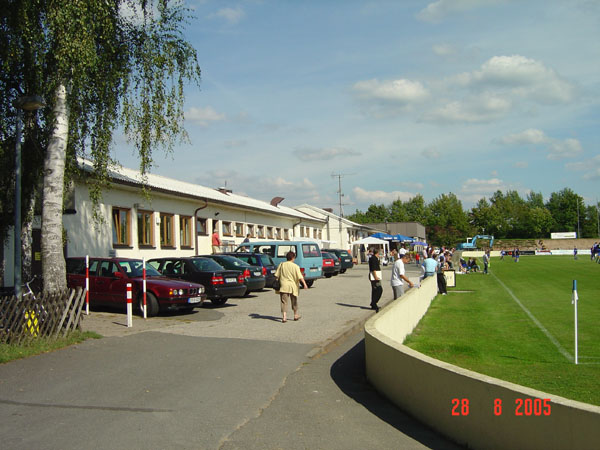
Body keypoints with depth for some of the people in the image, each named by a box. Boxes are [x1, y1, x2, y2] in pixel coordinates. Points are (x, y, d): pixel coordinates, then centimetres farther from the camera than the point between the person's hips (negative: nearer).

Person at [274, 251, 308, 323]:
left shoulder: (282, 265, 3)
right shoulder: (295, 266, -6)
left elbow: (276, 275, 5)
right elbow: (300, 277, -14)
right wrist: (304, 284, -15)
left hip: (283, 286, 1)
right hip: (293, 286, -1)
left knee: (284, 302, -2)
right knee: (294, 302, 16)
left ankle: (284, 317, -17)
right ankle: (296, 316, 30)